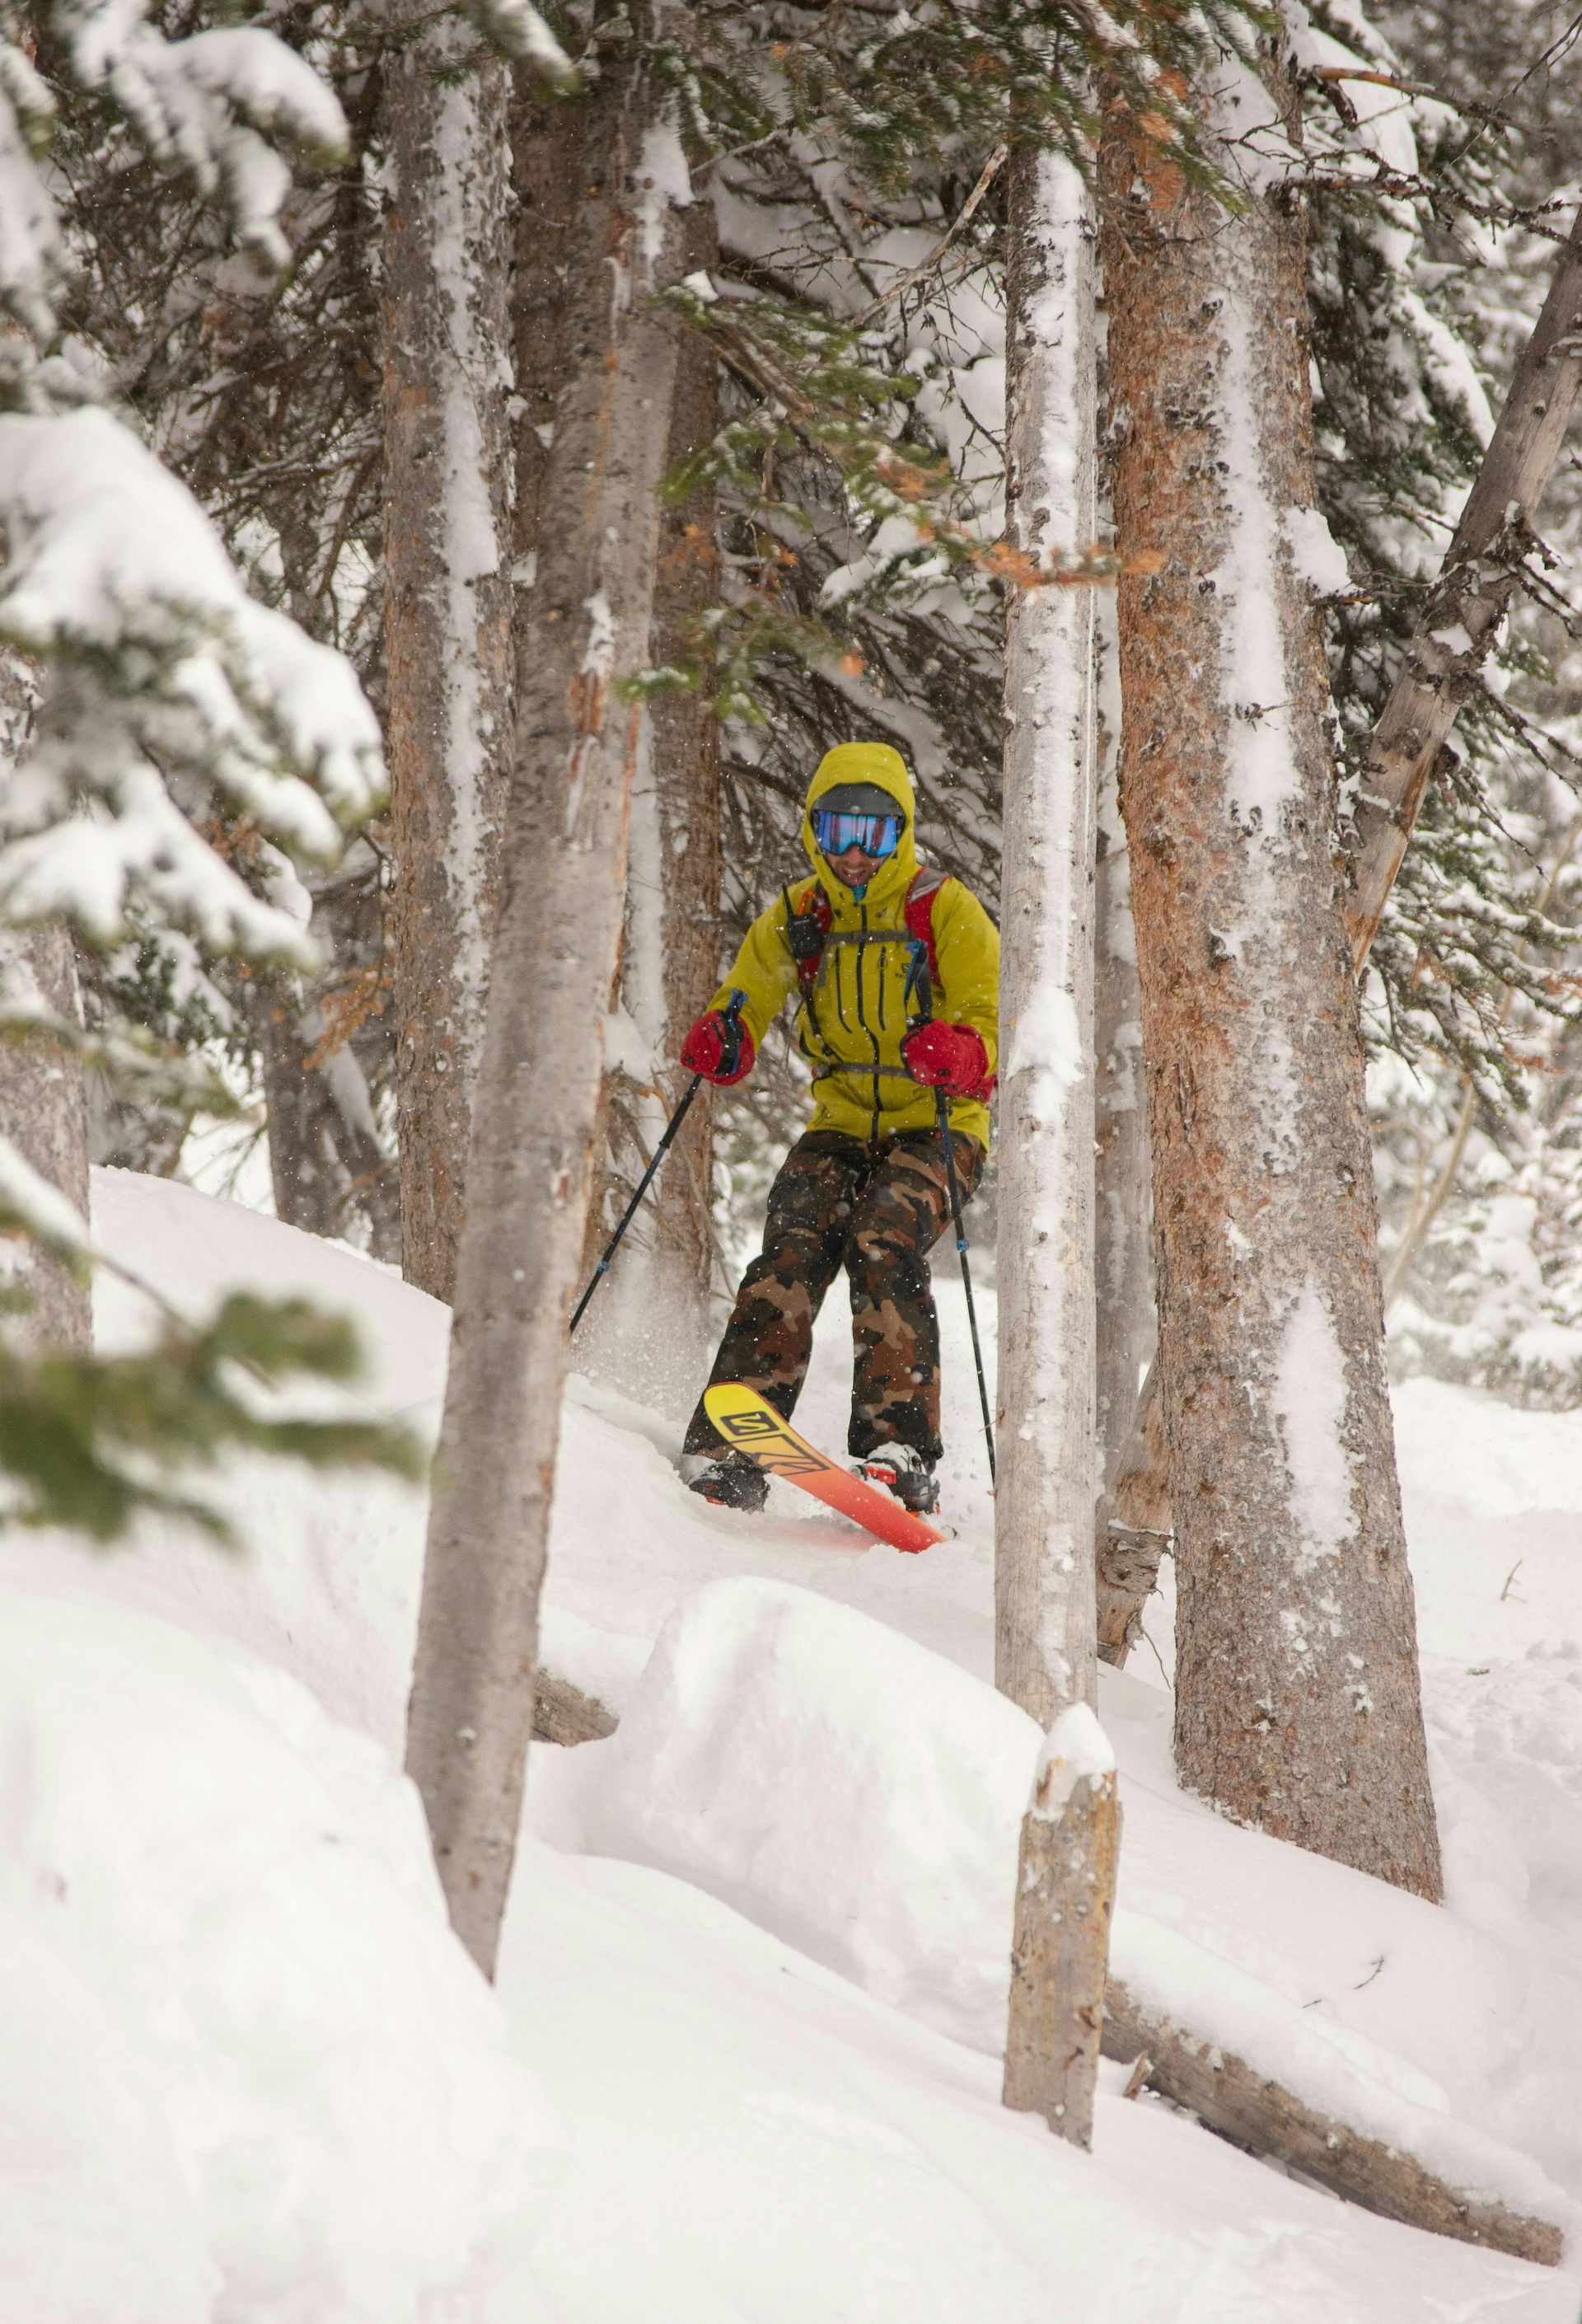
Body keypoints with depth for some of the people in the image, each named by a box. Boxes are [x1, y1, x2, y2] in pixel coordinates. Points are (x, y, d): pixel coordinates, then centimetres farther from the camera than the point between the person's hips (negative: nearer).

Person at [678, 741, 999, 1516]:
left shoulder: (945, 912, -5)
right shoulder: (794, 921, 7)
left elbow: (996, 1038, -12)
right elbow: (743, 1009, 12)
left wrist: (956, 1056, -36)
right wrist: (720, 1046, -13)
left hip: (935, 1130, -3)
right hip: (841, 1125, 3)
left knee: (883, 1247, -30)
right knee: (791, 1255, -21)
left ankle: (898, 1451, -35)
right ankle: (726, 1455, -27)